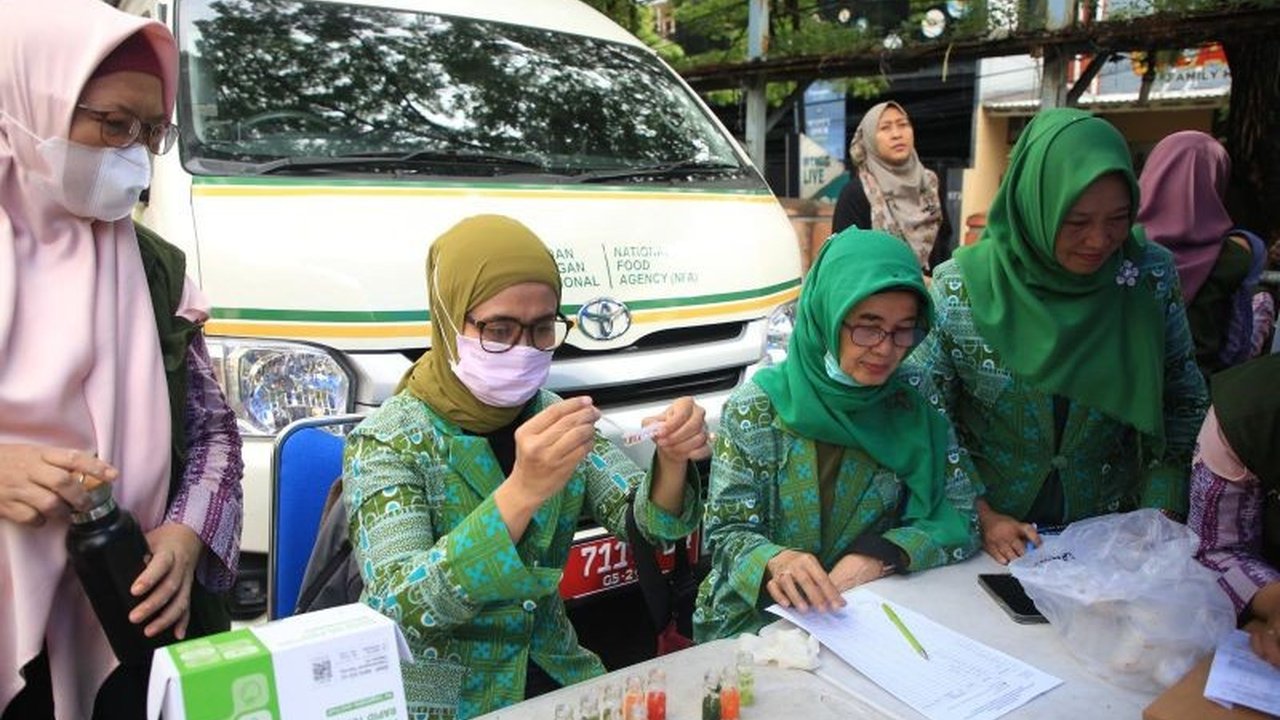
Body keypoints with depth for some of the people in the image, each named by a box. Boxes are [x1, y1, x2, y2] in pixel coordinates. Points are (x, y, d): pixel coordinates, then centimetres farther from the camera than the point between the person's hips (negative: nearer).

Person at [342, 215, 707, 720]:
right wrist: (522, 491, -37)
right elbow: (400, 611, -26)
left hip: (555, 677, 3)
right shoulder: (386, 442, -15)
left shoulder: (553, 418, 0)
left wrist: (671, 462, -26)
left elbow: (647, 527, -6)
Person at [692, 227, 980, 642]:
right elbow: (727, 532, -7)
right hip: (757, 615, -3)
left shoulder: (915, 409, 1)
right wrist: (775, 561, -30)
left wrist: (881, 555, -18)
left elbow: (962, 516, 0)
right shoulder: (756, 408, -8)